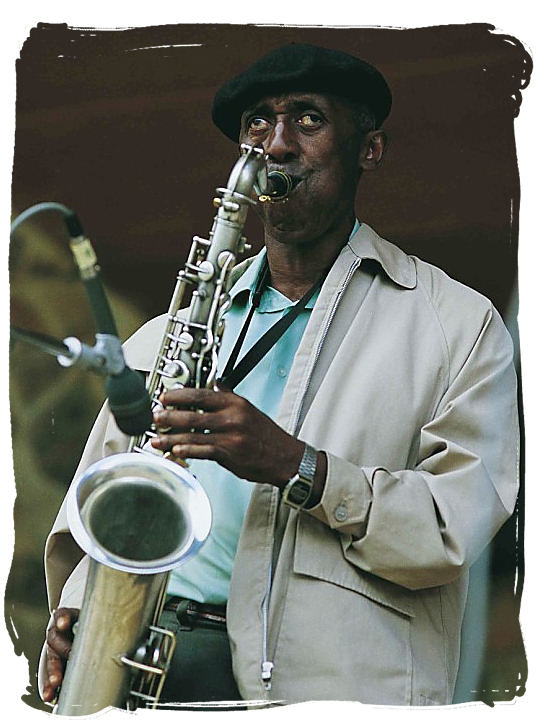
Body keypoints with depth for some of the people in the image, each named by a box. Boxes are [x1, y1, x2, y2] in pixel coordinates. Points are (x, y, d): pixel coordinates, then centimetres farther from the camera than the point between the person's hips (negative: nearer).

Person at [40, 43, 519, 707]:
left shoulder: (459, 323, 7)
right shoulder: (157, 343, 19)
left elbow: (457, 527, -4)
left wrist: (297, 466, -17)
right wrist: (78, 605, -1)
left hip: (332, 681, -2)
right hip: (144, 657, 3)